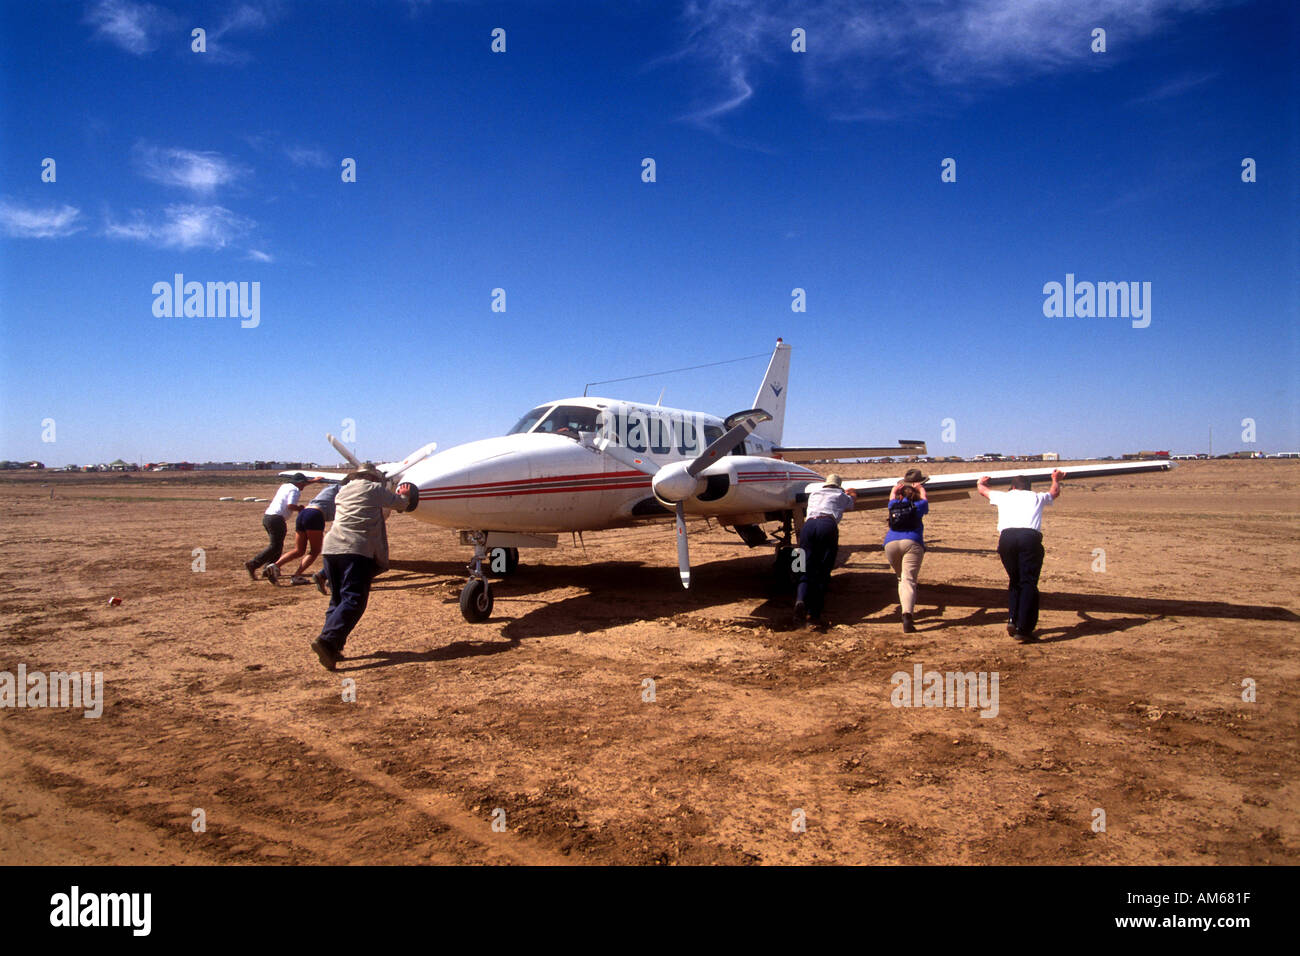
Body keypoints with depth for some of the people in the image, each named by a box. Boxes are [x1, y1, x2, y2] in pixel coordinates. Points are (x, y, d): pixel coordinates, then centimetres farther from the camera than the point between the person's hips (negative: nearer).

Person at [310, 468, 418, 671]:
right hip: (357, 549, -7)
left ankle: (331, 648, 9)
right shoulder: (375, 488, 7)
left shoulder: (343, 490, 25)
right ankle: (327, 640, -26)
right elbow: (400, 504, 17)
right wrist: (404, 495, 40)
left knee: (337, 600, 14)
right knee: (354, 600, -9)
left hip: (331, 546, 7)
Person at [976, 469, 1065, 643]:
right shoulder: (1037, 497, 28)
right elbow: (1055, 492, 53)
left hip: (1006, 536, 1)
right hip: (1030, 537, -1)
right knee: (1028, 582, -2)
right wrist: (1056, 479, 74)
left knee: (1014, 580, 17)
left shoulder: (1004, 496, 28)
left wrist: (980, 482, 72)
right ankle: (1023, 628, -10)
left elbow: (982, 490, 49)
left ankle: (1012, 619, 6)